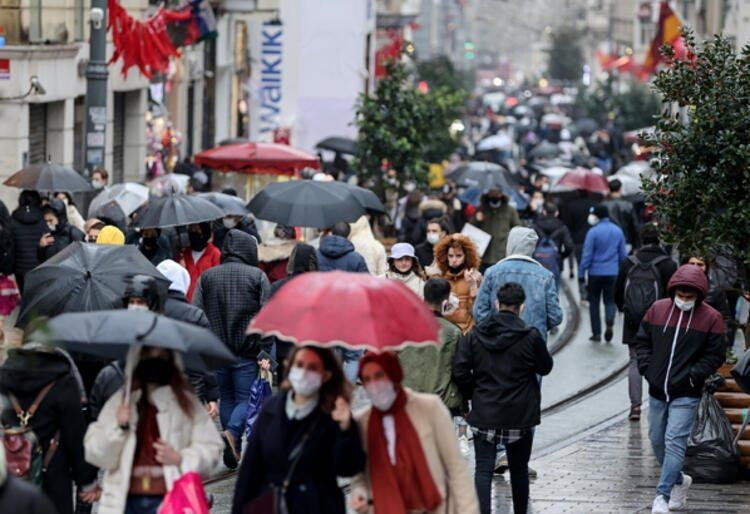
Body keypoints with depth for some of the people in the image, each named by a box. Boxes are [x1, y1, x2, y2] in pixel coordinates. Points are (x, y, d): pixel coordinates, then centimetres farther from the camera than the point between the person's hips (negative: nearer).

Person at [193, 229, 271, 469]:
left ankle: (233, 451, 14)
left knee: (226, 398, 14)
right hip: (246, 351, -3)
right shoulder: (257, 276, -1)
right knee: (246, 398, 2)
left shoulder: (206, 277, 8)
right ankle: (232, 433, -24)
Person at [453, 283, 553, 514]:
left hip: (484, 414, 1)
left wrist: (474, 395, 8)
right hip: (520, 416, -1)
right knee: (519, 469, 15)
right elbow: (545, 367, 3)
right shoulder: (530, 336, -10)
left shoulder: (475, 334, -2)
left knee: (483, 470, -1)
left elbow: (459, 370, -5)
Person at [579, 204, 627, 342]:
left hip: (595, 273, -3)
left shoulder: (593, 232, -10)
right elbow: (623, 254, 10)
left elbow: (587, 254, -11)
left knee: (594, 302, 10)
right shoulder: (618, 231, 4)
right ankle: (610, 323, -18)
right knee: (610, 301, 11)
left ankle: (596, 333, 11)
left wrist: (581, 273, -5)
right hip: (612, 273, 3)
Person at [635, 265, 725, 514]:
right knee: (657, 441, 13)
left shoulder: (711, 318, -5)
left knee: (674, 442, -14)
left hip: (686, 395, -5)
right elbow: (642, 341, 12)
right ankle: (679, 481, 35)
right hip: (657, 391, 5)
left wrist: (692, 375, -12)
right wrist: (646, 367, -2)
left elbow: (715, 355, -2)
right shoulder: (658, 310, 3)